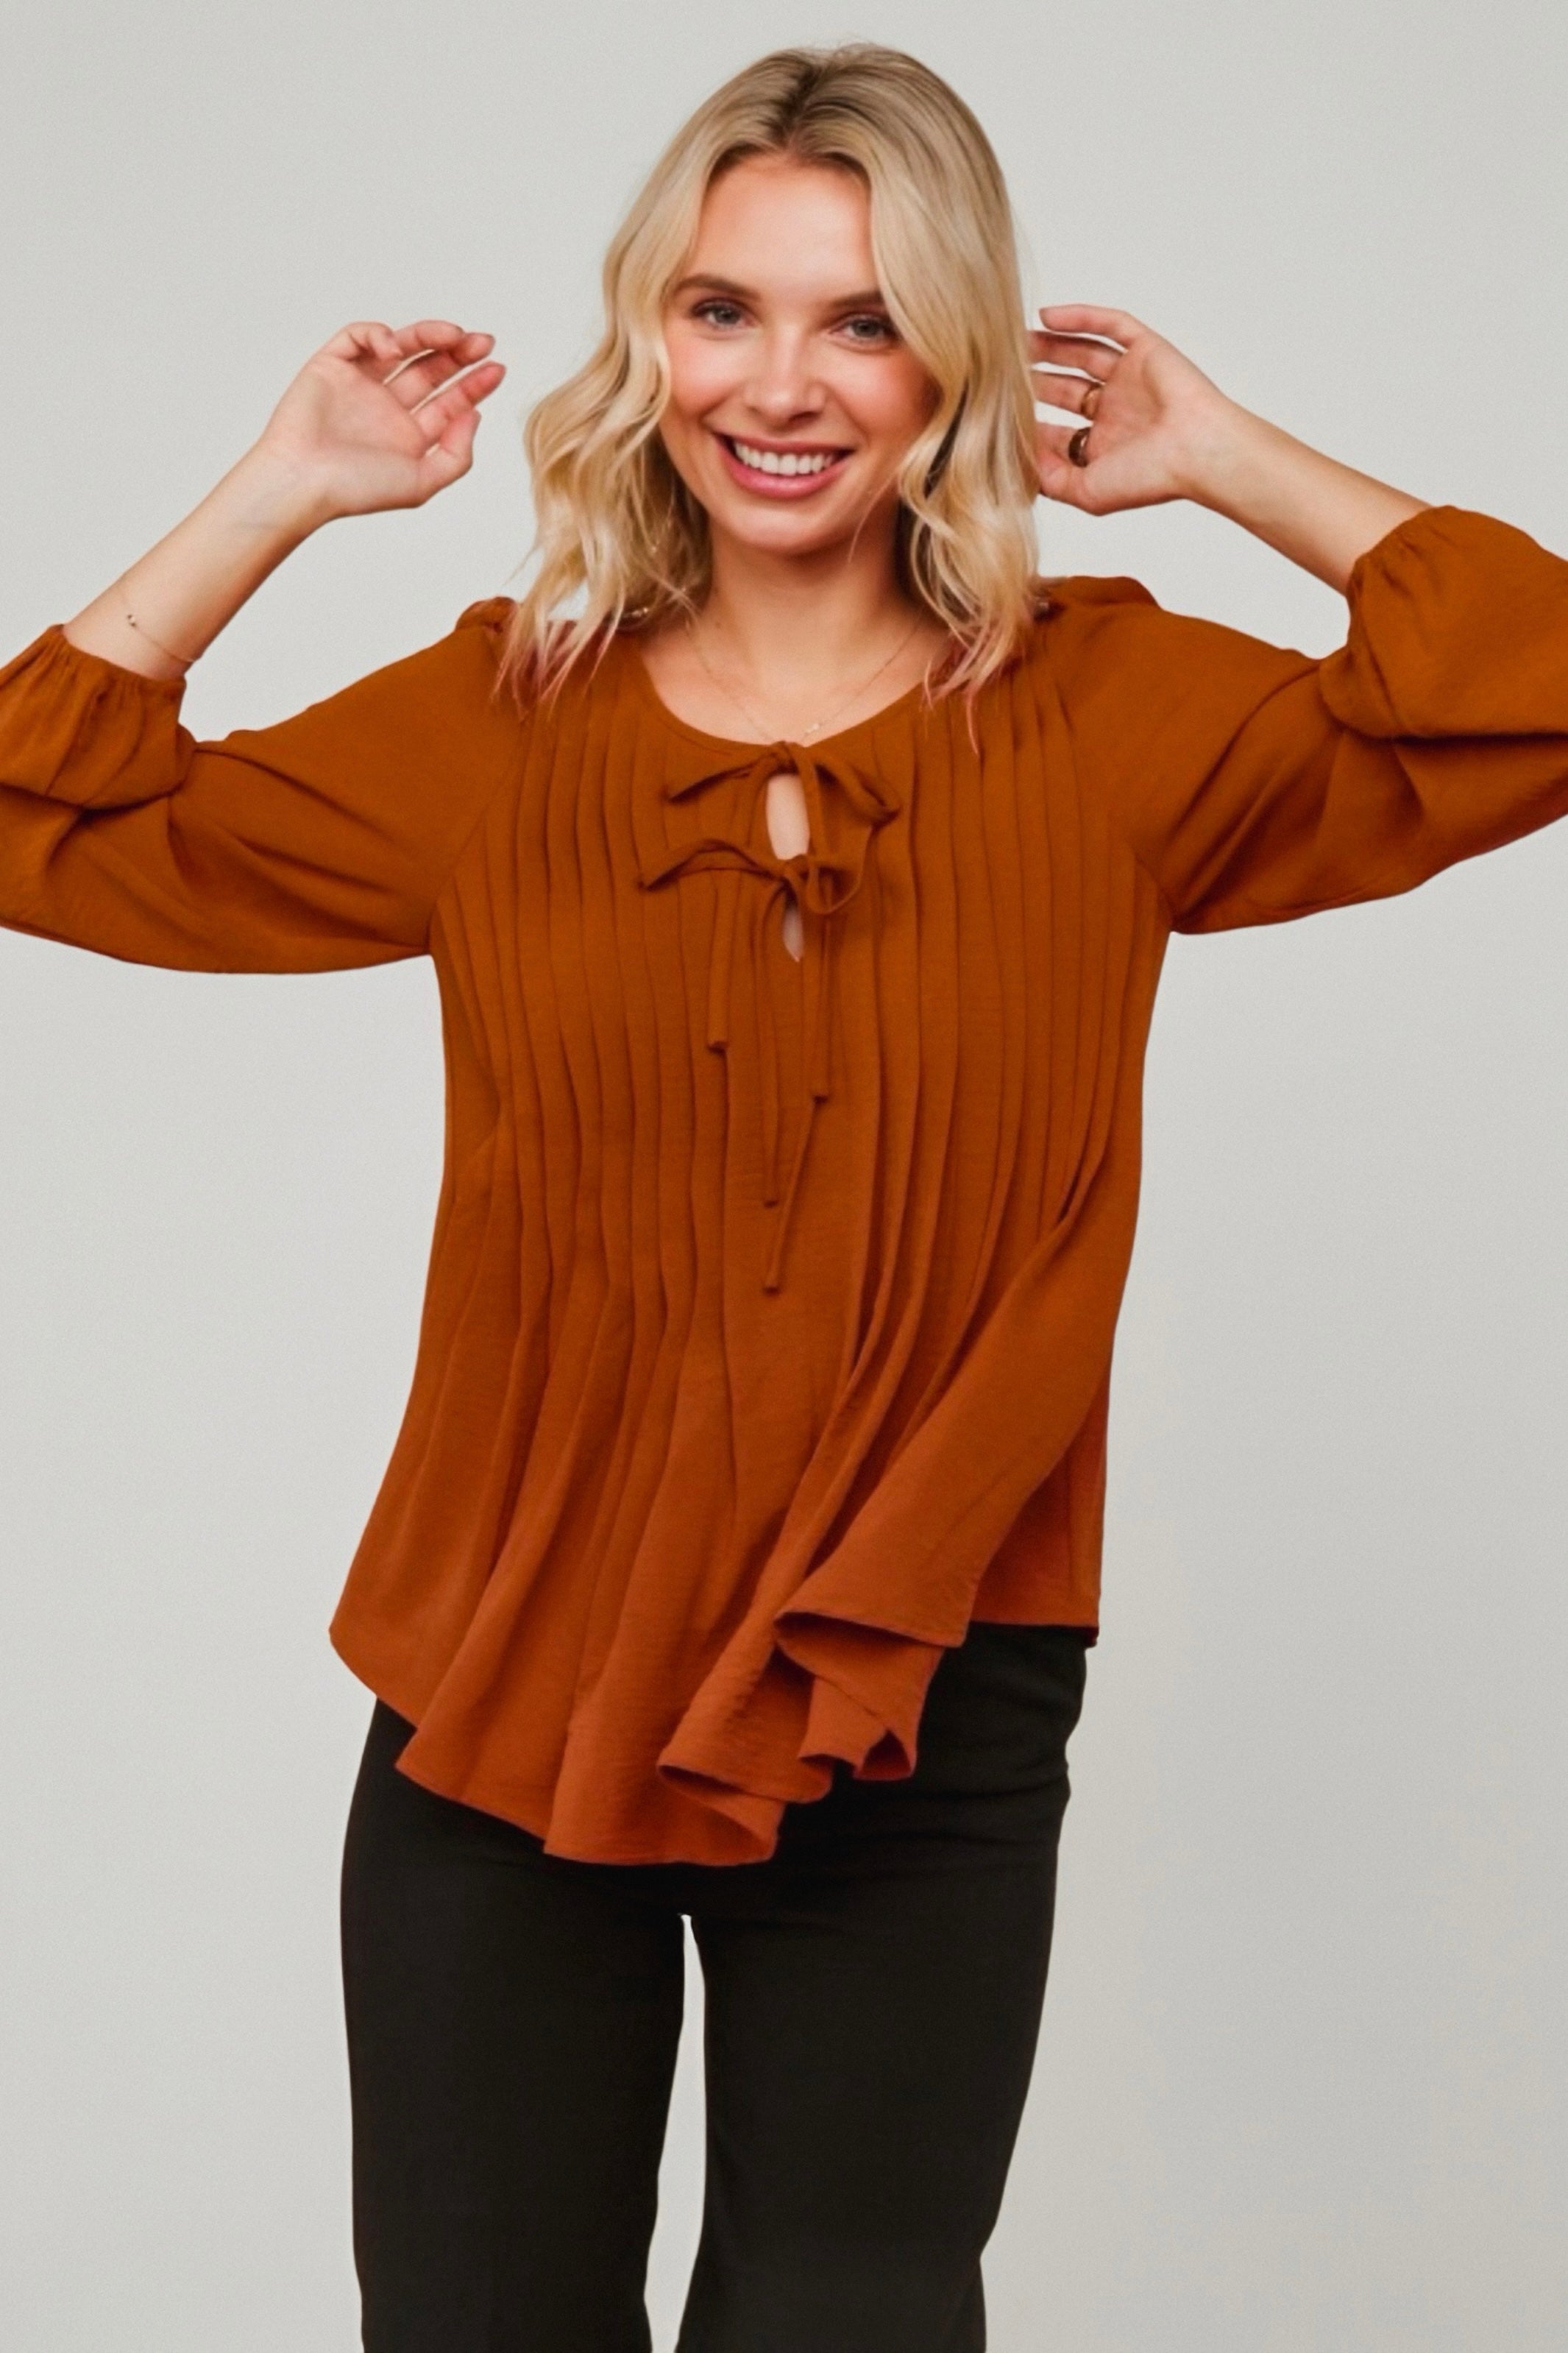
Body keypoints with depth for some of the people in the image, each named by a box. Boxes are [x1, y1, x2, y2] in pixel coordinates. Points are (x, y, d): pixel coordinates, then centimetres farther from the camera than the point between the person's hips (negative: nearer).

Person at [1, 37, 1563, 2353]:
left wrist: (1230, 463, -4)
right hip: (507, 1696, 1)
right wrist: (280, 494, 3)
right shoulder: (499, 720, 2)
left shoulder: (1107, 715, -1)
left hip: (927, 1724, -1)